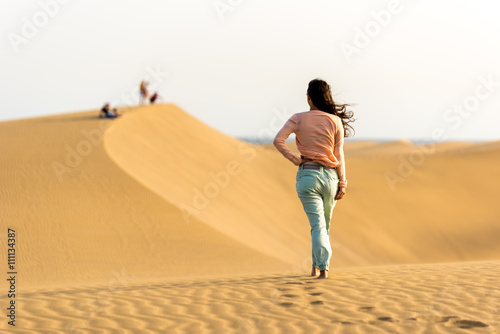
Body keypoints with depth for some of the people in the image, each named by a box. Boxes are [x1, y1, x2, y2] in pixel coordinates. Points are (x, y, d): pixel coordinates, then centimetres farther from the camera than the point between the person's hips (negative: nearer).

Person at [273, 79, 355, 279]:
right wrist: (342, 183, 3)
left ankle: (323, 268, -12)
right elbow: (339, 155, 0)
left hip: (307, 175, -2)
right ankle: (316, 266, 25)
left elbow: (278, 140, -15)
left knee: (317, 225, -1)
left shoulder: (299, 119, -3)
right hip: (330, 176, 2)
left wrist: (294, 159, -6)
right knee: (324, 224, 19)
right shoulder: (335, 121, -1)